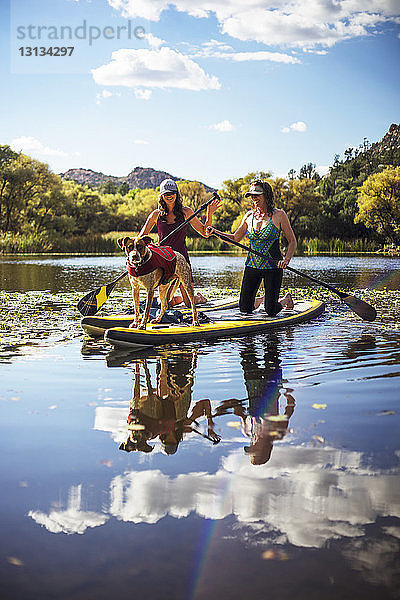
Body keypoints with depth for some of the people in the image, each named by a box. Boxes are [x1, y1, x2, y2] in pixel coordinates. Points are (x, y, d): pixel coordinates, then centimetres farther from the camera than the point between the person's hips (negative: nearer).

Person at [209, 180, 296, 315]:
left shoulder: (279, 215, -6)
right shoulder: (249, 216, 6)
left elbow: (292, 242, -4)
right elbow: (235, 238, 15)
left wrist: (286, 260, -20)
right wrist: (215, 232, 1)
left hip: (273, 267, -4)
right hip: (252, 267, 4)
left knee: (271, 311, -5)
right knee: (244, 308, 1)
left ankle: (286, 300, 29)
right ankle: (262, 300, 34)